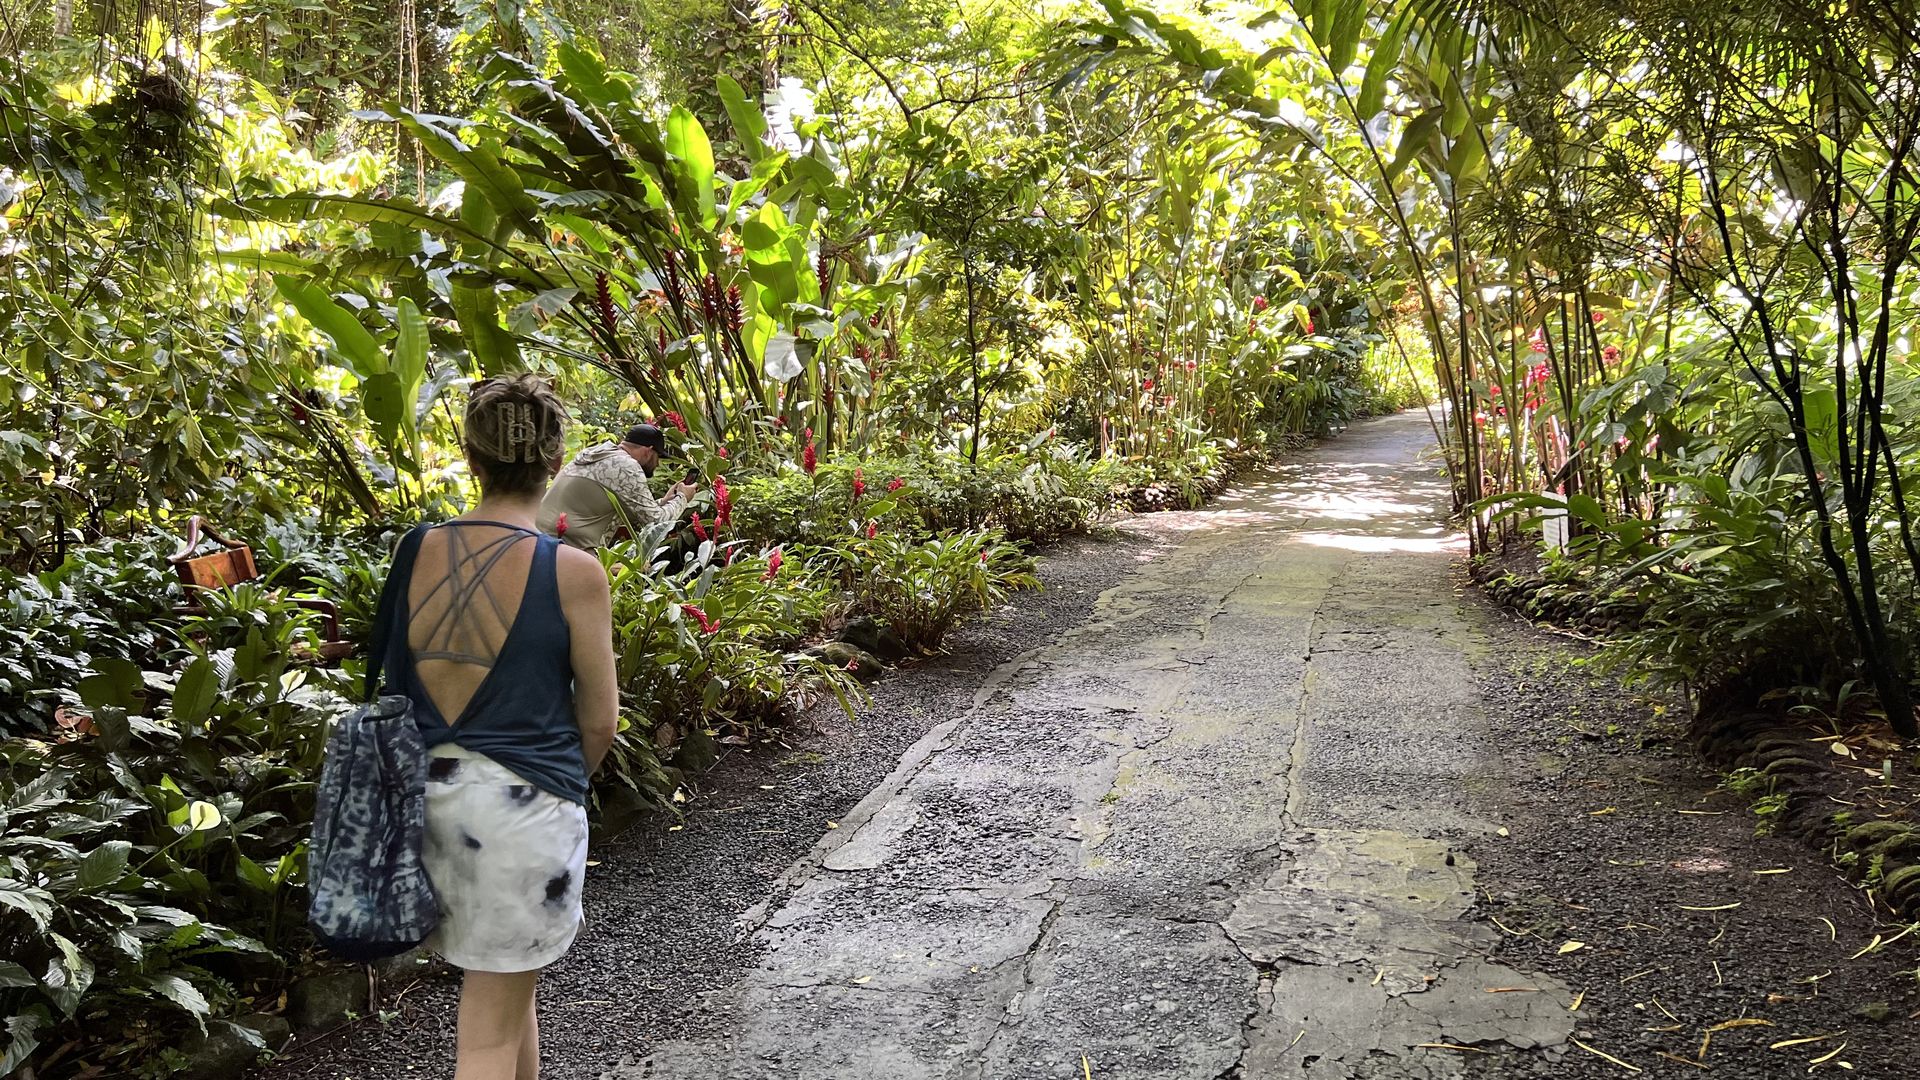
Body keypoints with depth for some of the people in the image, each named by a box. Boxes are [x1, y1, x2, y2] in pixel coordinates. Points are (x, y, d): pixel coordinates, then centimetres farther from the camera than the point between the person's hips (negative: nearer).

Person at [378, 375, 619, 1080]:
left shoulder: (416, 552, -2)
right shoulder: (573, 572, -14)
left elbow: (395, 683, 8)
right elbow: (599, 717, -6)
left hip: (425, 791, 5)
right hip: (524, 803, -5)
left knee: (512, 980, 27)